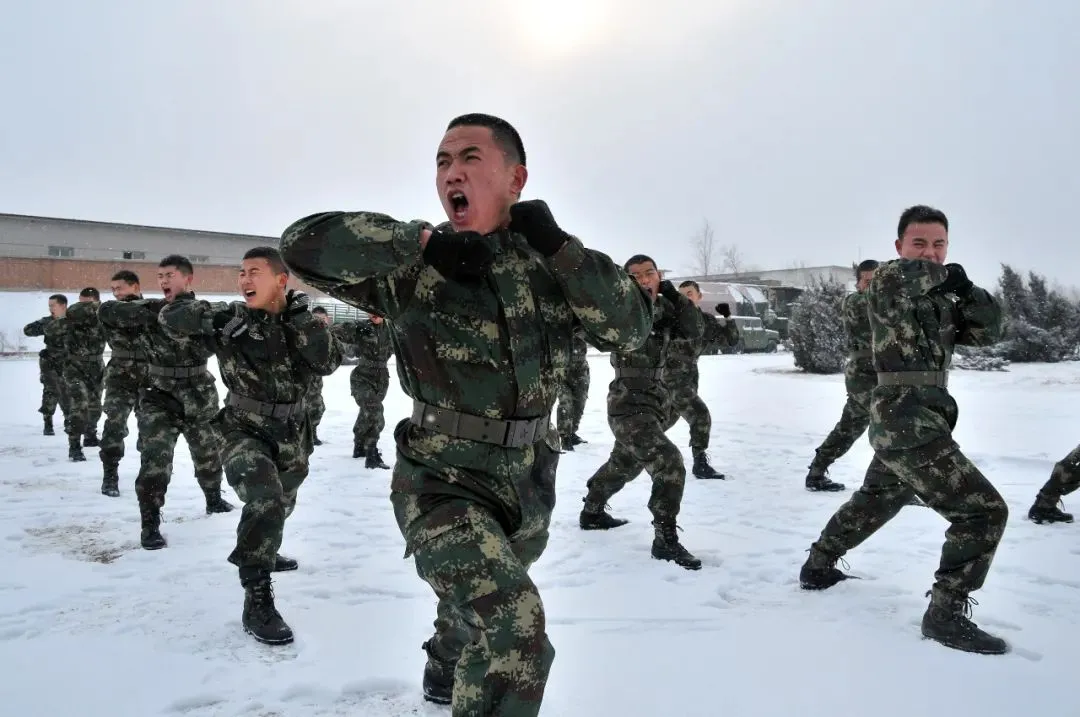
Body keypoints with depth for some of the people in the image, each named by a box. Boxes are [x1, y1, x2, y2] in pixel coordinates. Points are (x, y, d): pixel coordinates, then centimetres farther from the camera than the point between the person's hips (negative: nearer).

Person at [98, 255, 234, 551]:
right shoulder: (150, 308, -4)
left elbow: (204, 350, -17)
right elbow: (106, 311, -14)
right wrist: (145, 316, -28)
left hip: (200, 400, 2)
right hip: (159, 400, -2)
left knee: (208, 454, 20)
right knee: (155, 461, -15)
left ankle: (214, 499, 45)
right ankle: (150, 525, -5)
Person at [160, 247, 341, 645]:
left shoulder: (302, 320, -9)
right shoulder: (231, 317, -13)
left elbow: (328, 362, -25)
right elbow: (171, 316, -18)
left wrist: (299, 314, -29)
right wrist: (218, 318, -31)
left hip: (291, 433, 4)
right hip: (244, 431, -4)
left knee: (281, 504, 27)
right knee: (264, 499, -30)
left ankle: (260, 552, 59)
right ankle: (256, 600, -19)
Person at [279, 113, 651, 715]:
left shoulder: (550, 261, -3)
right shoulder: (415, 266, -12)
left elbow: (631, 328, -12)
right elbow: (303, 242, -23)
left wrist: (558, 244, -20)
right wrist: (425, 242, -29)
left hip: (529, 482, 5)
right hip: (443, 483, -5)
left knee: (483, 608, 30)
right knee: (514, 626, -27)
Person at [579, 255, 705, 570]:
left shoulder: (665, 308, 4)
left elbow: (695, 331, -7)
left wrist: (673, 295, -15)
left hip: (655, 404, 8)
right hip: (629, 406, -8)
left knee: (624, 465, 26)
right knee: (670, 464, -21)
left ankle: (591, 512, 47)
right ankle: (666, 539, -9)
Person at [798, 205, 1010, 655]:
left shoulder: (940, 298, 16)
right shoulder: (888, 283, -8)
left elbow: (986, 332, 7)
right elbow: (896, 278, -32)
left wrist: (967, 291, -11)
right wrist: (942, 274, -13)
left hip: (906, 422, 10)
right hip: (908, 420, -10)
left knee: (876, 500, 28)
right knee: (984, 510, -10)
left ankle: (818, 567, 42)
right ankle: (946, 613, -3)